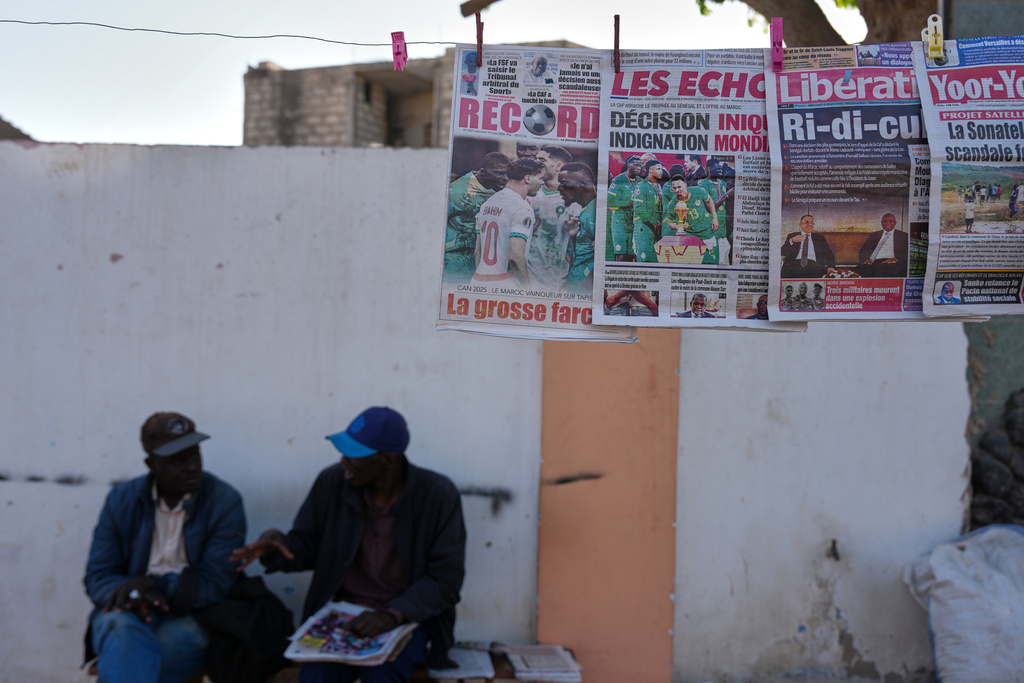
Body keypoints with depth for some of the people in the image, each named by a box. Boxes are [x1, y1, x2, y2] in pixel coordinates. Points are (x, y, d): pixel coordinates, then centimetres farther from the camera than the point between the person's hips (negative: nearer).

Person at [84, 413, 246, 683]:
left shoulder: (224, 501, -3)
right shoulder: (121, 499, 5)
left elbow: (215, 584, -8)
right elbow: (97, 578, 3)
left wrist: (152, 583, -17)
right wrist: (134, 592, -19)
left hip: (191, 616, -2)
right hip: (130, 612, 2)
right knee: (121, 629, -35)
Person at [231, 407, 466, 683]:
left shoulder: (439, 495, -13)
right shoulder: (331, 482, -5)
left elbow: (445, 580, -11)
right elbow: (306, 547, 7)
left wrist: (392, 616, -25)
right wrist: (274, 543, -16)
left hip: (409, 617, -2)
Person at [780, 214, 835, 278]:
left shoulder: (820, 238, 24)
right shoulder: (791, 236, 20)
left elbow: (829, 254, 14)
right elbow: (782, 253, 7)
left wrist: (830, 267, -7)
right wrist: (791, 241, -10)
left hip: (813, 264, 1)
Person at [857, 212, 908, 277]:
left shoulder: (903, 236, 20)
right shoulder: (874, 235, 27)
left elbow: (907, 253, 6)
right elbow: (863, 251, 18)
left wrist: (895, 259, -15)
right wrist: (867, 259, -7)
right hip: (875, 262, 3)